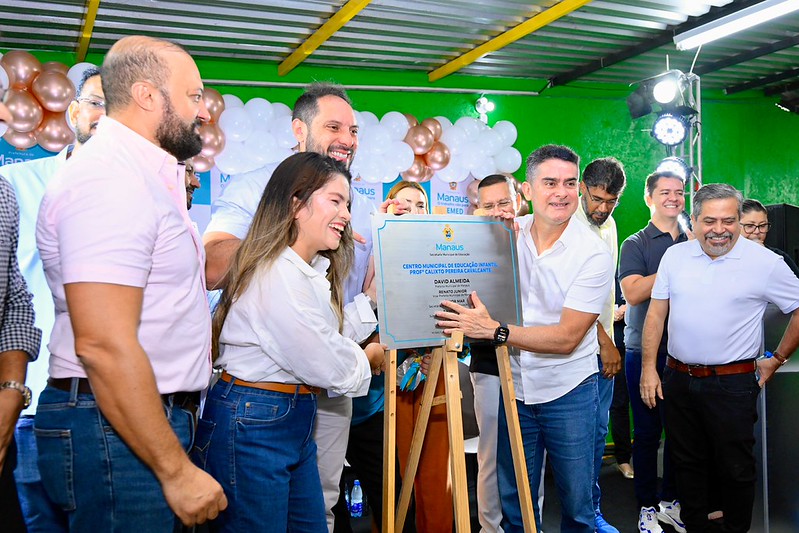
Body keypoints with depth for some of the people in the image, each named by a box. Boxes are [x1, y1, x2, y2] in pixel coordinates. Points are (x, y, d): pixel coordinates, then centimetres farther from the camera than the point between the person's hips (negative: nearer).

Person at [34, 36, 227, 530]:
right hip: (117, 432, -10)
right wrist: (178, 470, -22)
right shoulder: (109, 178, -18)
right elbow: (103, 346, -25)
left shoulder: (142, 176, 16)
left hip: (150, 419, 10)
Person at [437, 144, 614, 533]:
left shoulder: (593, 253, -13)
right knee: (513, 502, 15)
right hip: (515, 387, 3)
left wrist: (494, 330, -28)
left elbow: (566, 337, -19)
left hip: (568, 392, -3)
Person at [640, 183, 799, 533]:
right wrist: (649, 367, 2)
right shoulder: (675, 256, 2)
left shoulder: (765, 263, -8)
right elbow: (656, 314, 5)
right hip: (678, 380, 4)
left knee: (735, 469, 8)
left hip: (732, 383, -3)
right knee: (687, 464, 16)